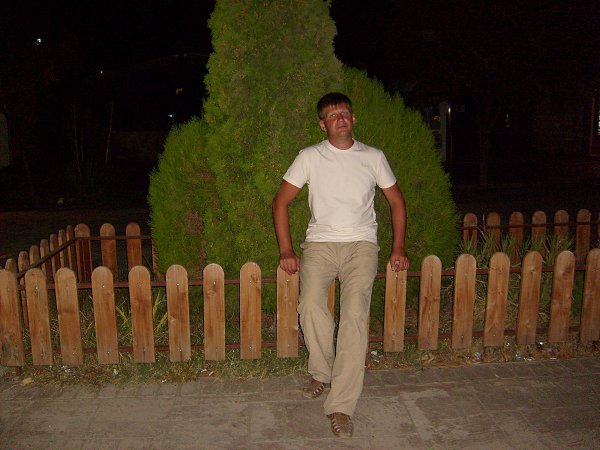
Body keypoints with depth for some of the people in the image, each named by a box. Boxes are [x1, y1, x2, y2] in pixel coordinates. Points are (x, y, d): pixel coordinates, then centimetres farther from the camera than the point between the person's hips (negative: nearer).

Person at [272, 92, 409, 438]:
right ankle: (322, 373, 4)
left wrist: (398, 248, 7)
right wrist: (286, 250, 1)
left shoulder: (374, 157, 9)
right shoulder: (310, 157, 6)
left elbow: (397, 201, 17)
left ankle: (342, 406, -15)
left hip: (361, 243, 0)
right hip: (320, 242, 1)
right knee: (311, 305, -24)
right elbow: (281, 201, 8)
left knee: (355, 313, -21)